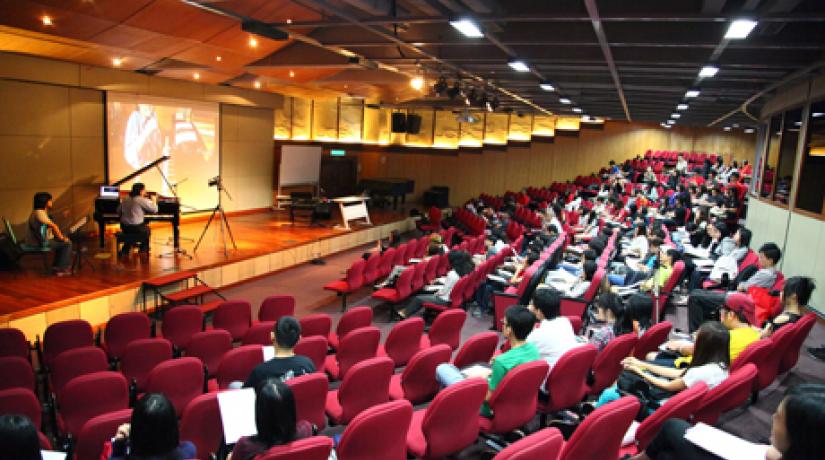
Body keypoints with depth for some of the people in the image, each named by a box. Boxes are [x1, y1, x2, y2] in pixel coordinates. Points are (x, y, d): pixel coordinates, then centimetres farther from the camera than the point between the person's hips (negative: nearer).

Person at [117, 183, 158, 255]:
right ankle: (143, 249, 36)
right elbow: (154, 210, -12)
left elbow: (119, 212, 15)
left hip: (124, 227, 6)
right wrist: (154, 200, 6)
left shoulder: (125, 199, 6)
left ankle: (125, 250, 36)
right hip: (136, 227, -6)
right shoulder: (142, 200, -15)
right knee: (147, 230, 27)